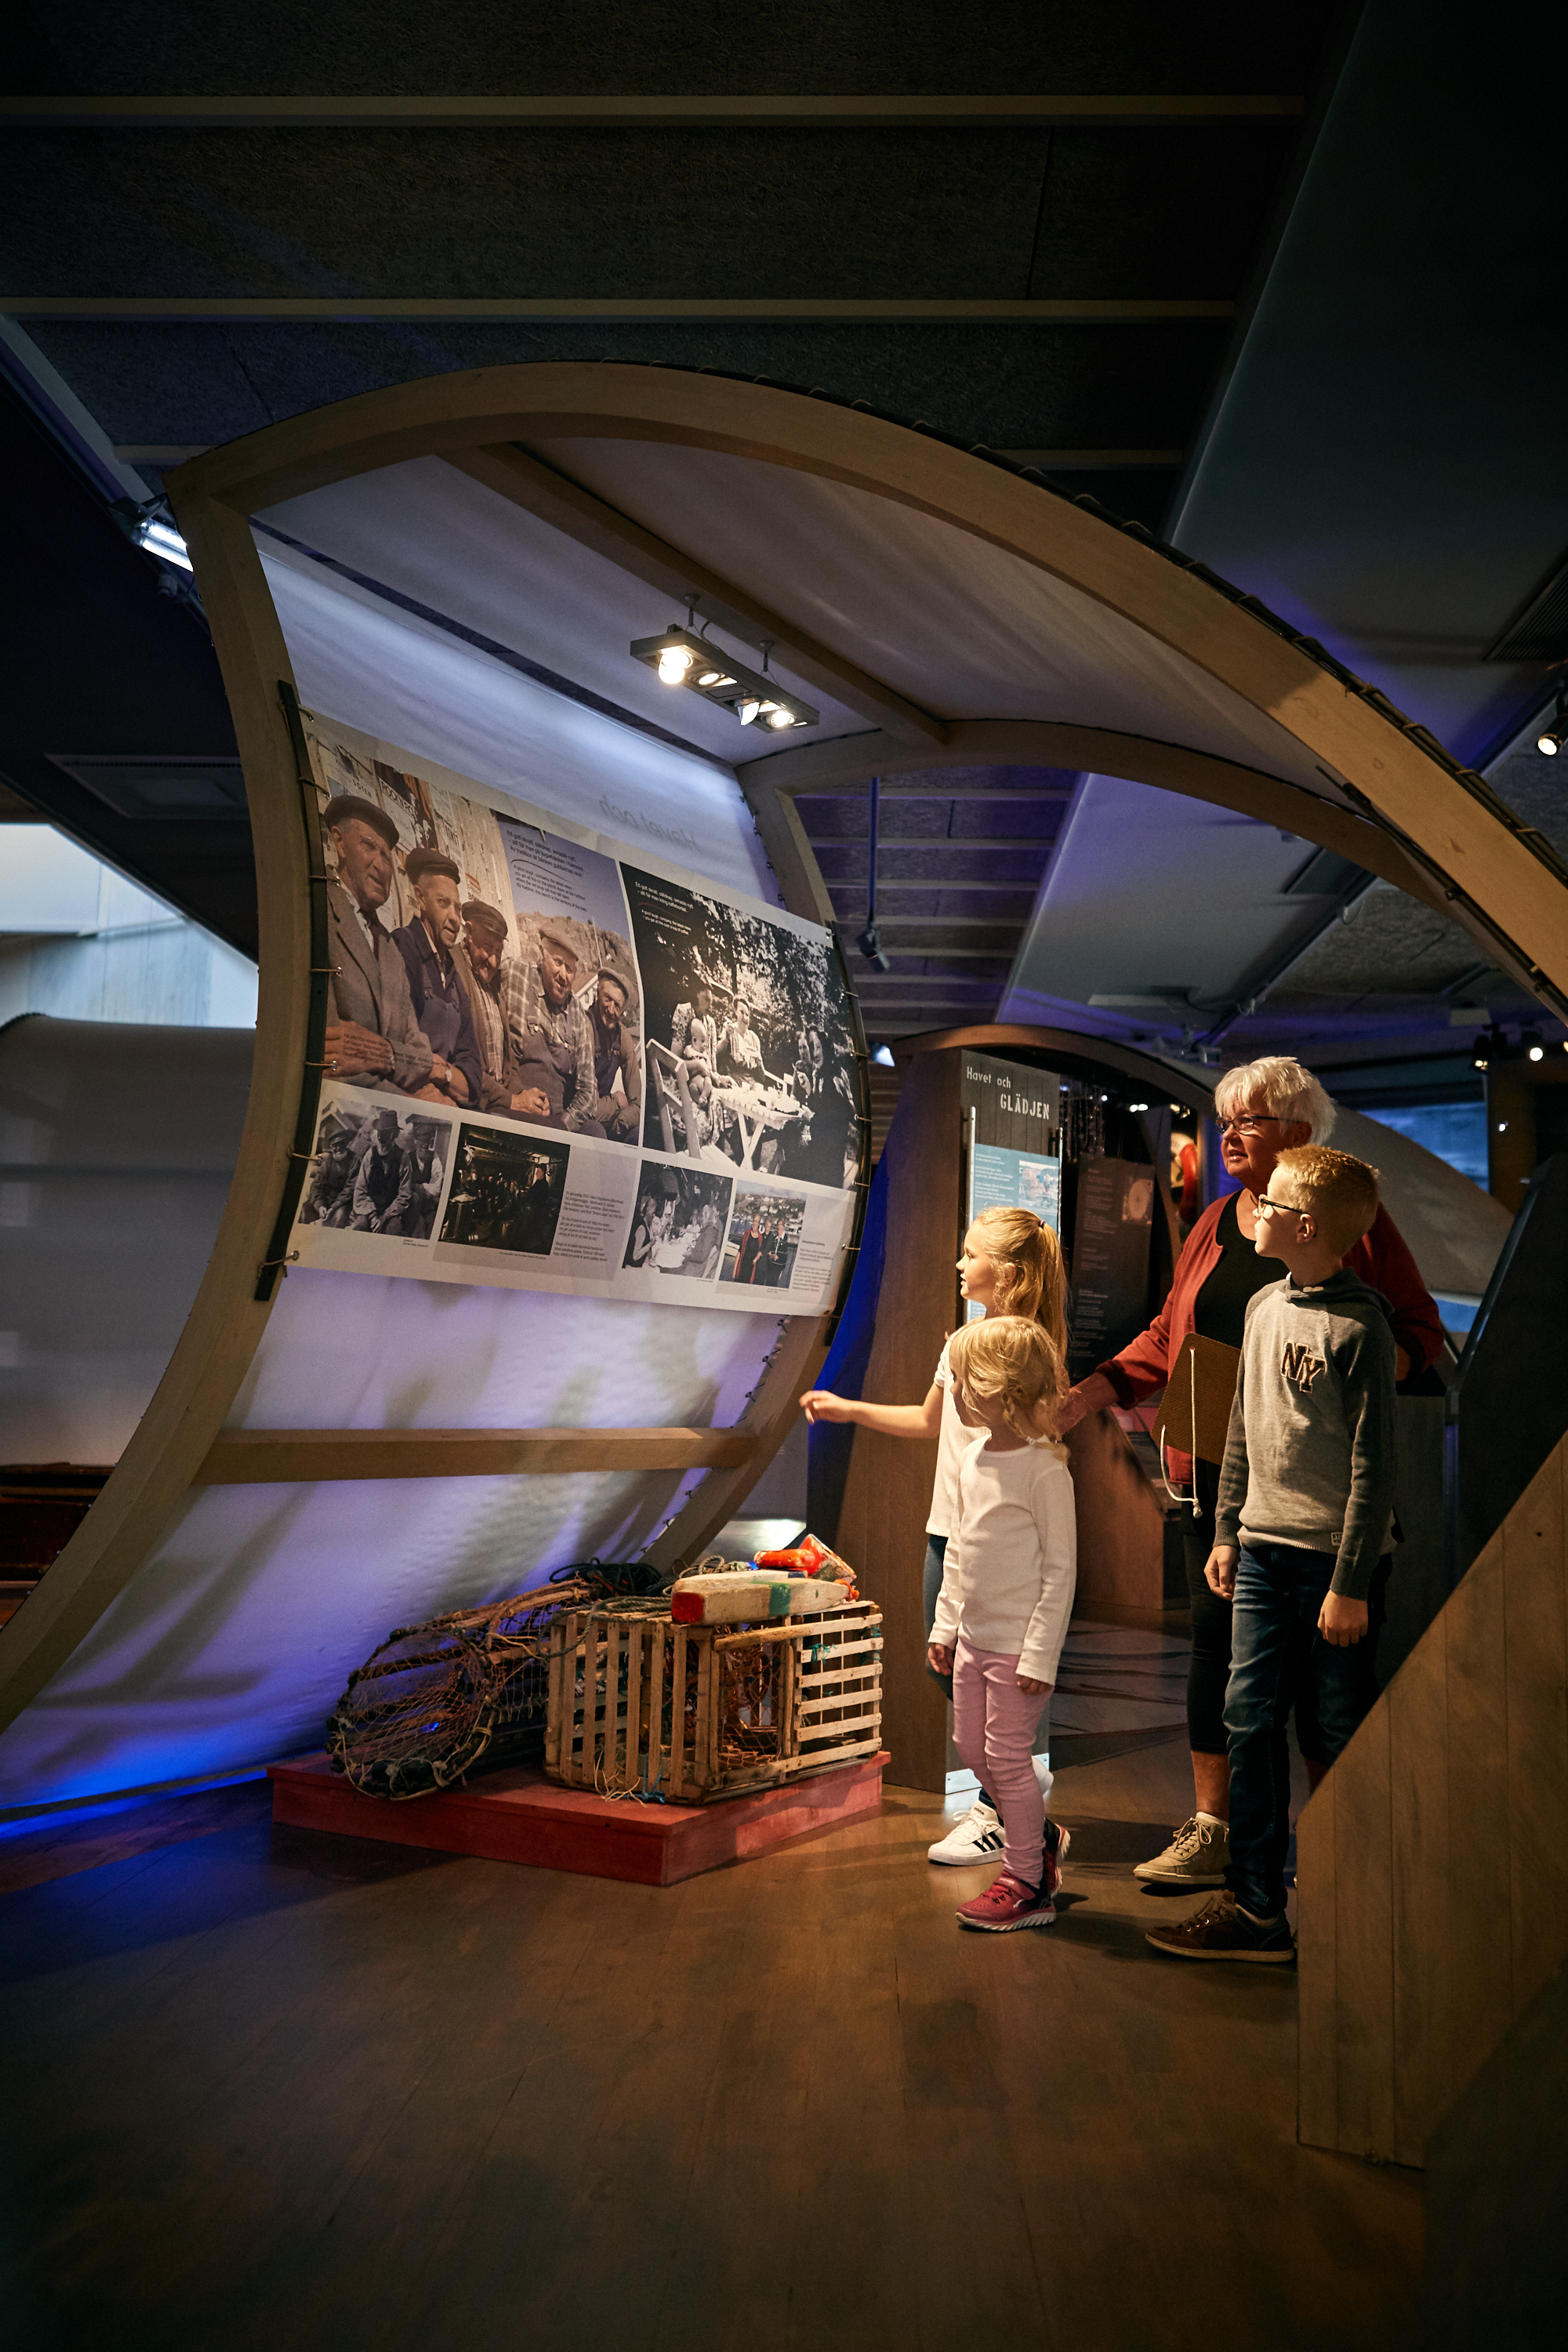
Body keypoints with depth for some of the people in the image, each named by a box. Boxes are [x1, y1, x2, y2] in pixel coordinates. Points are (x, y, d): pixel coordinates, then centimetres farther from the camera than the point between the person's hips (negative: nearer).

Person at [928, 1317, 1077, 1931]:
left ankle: (1026, 1884, 17)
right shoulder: (973, 1457, 5)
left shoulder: (1045, 1470, -19)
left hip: (1018, 1643, -8)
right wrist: (945, 1624, 14)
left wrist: (1041, 1654, -18)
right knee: (971, 1746, 16)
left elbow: (1060, 1570, -17)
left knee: (1007, 1755, 1)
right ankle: (1036, 1840, 37)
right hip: (974, 1635, 8)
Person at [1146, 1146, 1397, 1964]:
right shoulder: (1264, 1306, 8)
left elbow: (1374, 1466, -15)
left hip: (1336, 1558, -7)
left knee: (1343, 1737, 5)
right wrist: (1226, 1531, 15)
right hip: (1263, 1551, 7)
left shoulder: (1360, 1328, -15)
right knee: (1250, 1720, 7)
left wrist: (1351, 1584, -15)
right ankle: (1255, 1907, 16)